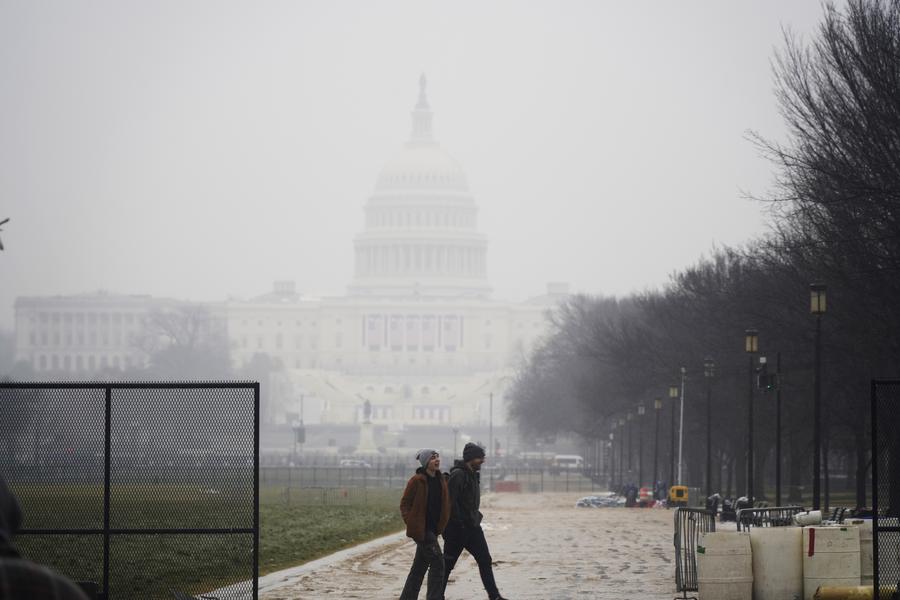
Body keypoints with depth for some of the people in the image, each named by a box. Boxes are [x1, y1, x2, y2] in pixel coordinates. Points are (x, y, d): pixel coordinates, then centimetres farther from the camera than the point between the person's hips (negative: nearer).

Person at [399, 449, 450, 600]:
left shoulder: (441, 480, 8)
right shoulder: (416, 481, -12)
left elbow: (445, 503, 18)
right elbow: (404, 504, -6)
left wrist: (441, 525, 9)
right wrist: (411, 523, -13)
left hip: (433, 529, 7)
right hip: (421, 529, -7)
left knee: (420, 566, 13)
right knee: (437, 562, -12)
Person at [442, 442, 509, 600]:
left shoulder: (473, 475, 14)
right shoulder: (458, 475, -16)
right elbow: (451, 502, -22)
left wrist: (477, 517, 16)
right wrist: (457, 524, -23)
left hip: (472, 526, 9)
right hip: (458, 528, -9)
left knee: (485, 560, 6)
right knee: (447, 563, 1)